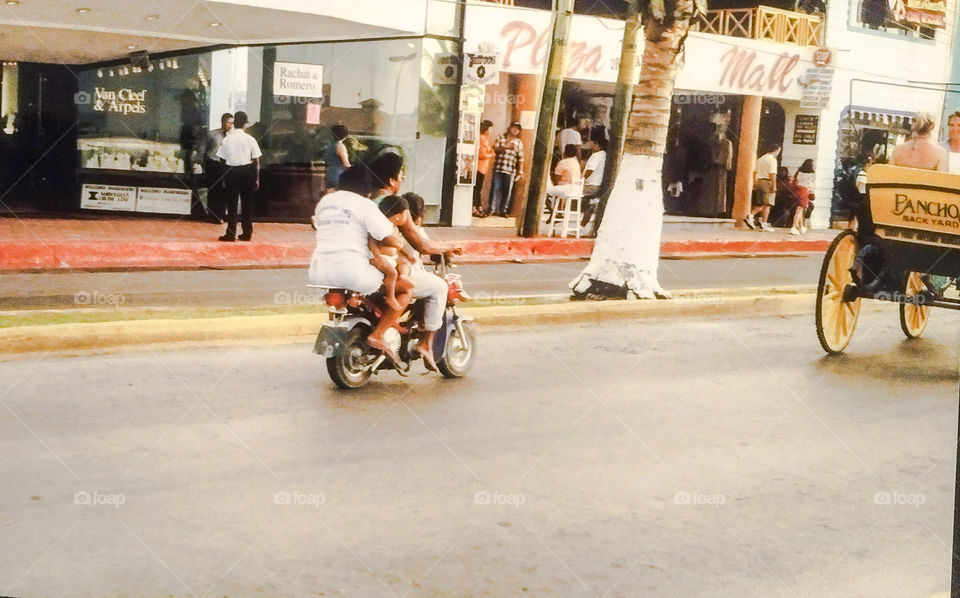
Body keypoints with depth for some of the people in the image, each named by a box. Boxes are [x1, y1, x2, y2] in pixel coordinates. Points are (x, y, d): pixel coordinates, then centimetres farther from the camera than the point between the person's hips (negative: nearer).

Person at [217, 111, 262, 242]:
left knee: (231, 203, 5)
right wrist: (257, 178, 4)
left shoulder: (226, 139, -4)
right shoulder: (250, 140, -4)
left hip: (231, 171, 0)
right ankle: (247, 233, 14)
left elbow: (222, 159, -2)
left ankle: (231, 233, 4)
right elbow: (256, 161, -3)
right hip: (247, 171, 0)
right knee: (247, 203, 10)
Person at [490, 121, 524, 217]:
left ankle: (503, 210, 10)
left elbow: (520, 158, 11)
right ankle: (492, 209, 3)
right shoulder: (501, 138, 9)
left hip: (511, 171, 2)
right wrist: (506, 147, -14)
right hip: (498, 168, -2)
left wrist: (520, 171, 5)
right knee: (496, 189, -2)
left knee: (507, 191, 2)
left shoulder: (519, 143, 13)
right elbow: (495, 149, -3)